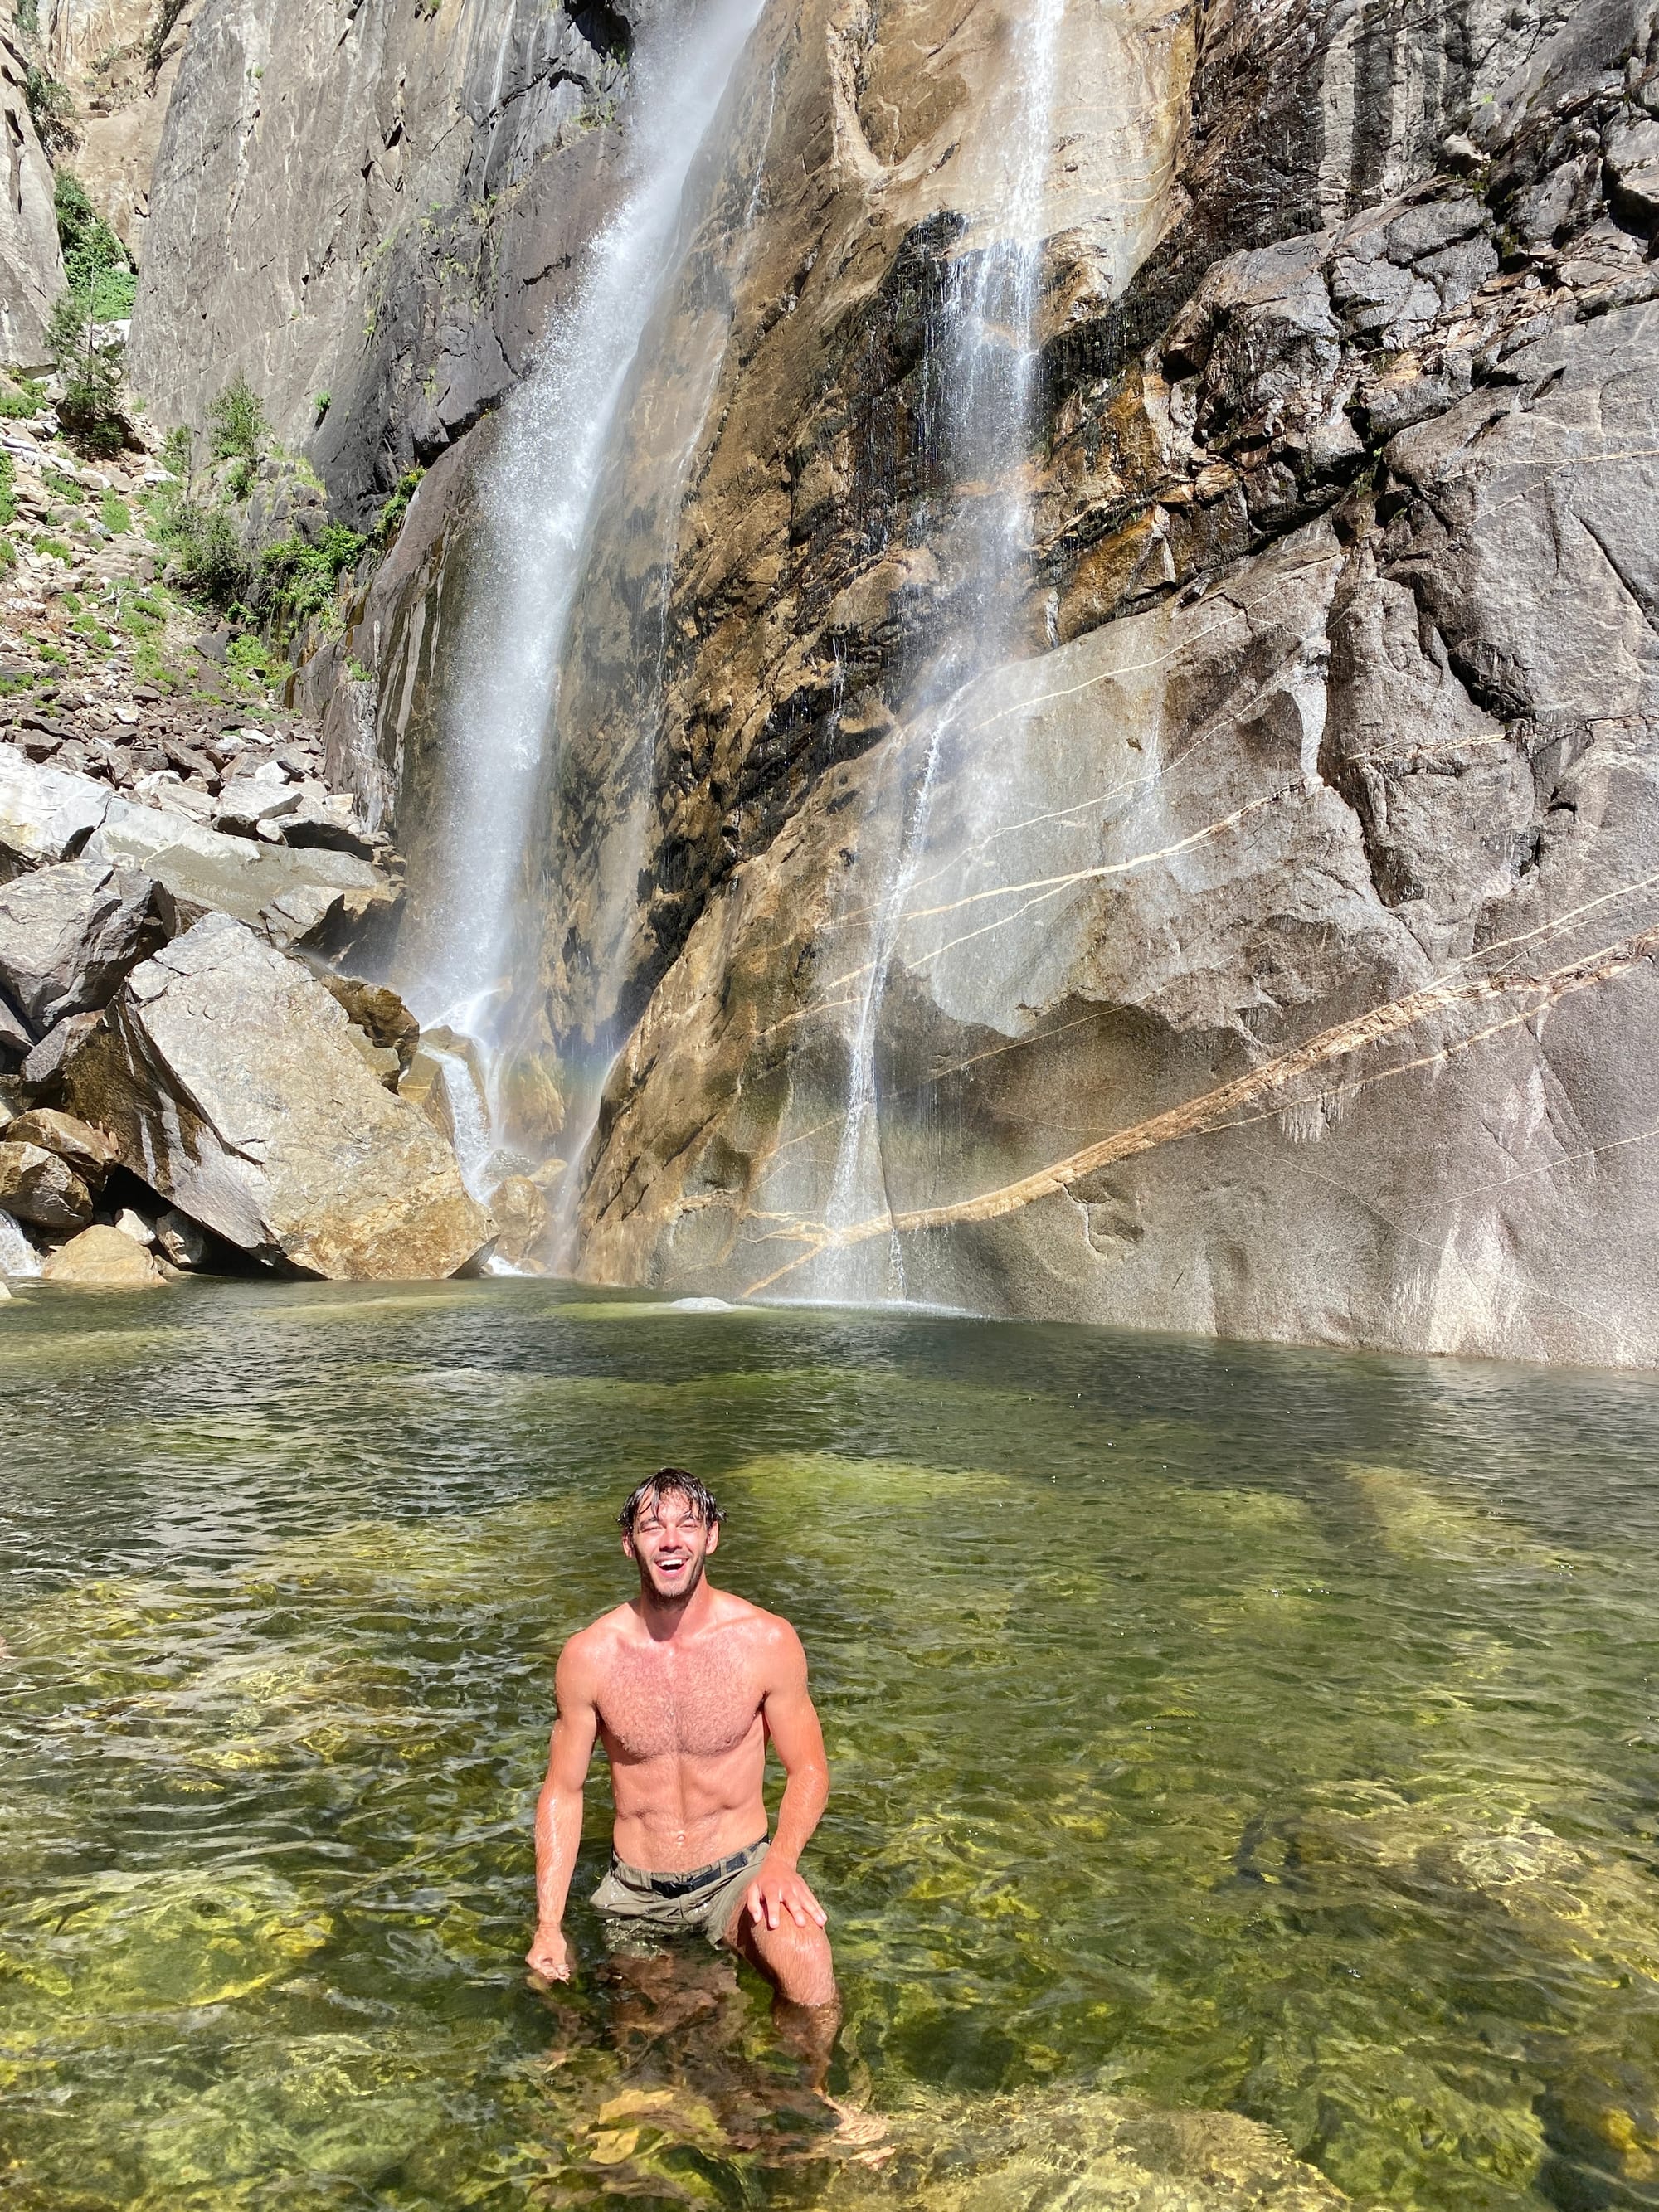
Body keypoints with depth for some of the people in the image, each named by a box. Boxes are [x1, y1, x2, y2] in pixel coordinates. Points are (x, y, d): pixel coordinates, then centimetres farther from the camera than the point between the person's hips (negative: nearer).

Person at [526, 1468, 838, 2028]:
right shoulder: (588, 1656, -10)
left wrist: (780, 1859, -22)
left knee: (808, 1974, -30)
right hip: (635, 1892, 3)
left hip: (737, 1875, -3)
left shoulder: (767, 1641, -13)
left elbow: (808, 1769, -4)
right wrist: (549, 1926, -6)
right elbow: (562, 1791, 0)